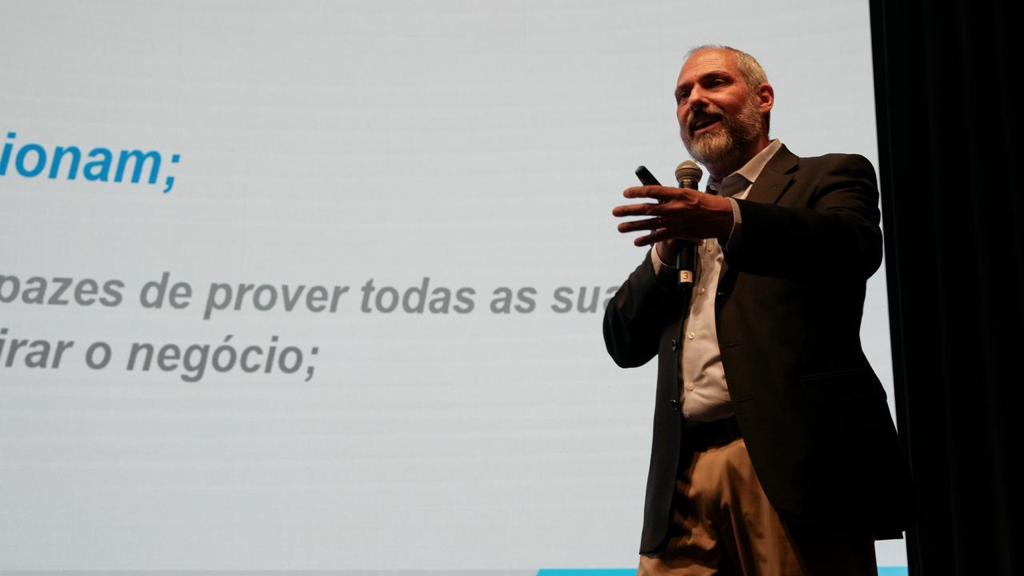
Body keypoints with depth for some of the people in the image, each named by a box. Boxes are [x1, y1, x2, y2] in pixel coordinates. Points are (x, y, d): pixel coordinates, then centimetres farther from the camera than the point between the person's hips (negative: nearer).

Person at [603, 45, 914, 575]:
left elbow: (855, 245, -14)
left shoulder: (827, 177, 10)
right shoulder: (687, 206, 24)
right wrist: (664, 254, 1)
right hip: (683, 475, 5)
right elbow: (625, 345, 18)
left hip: (790, 462, -4)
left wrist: (728, 219, -30)